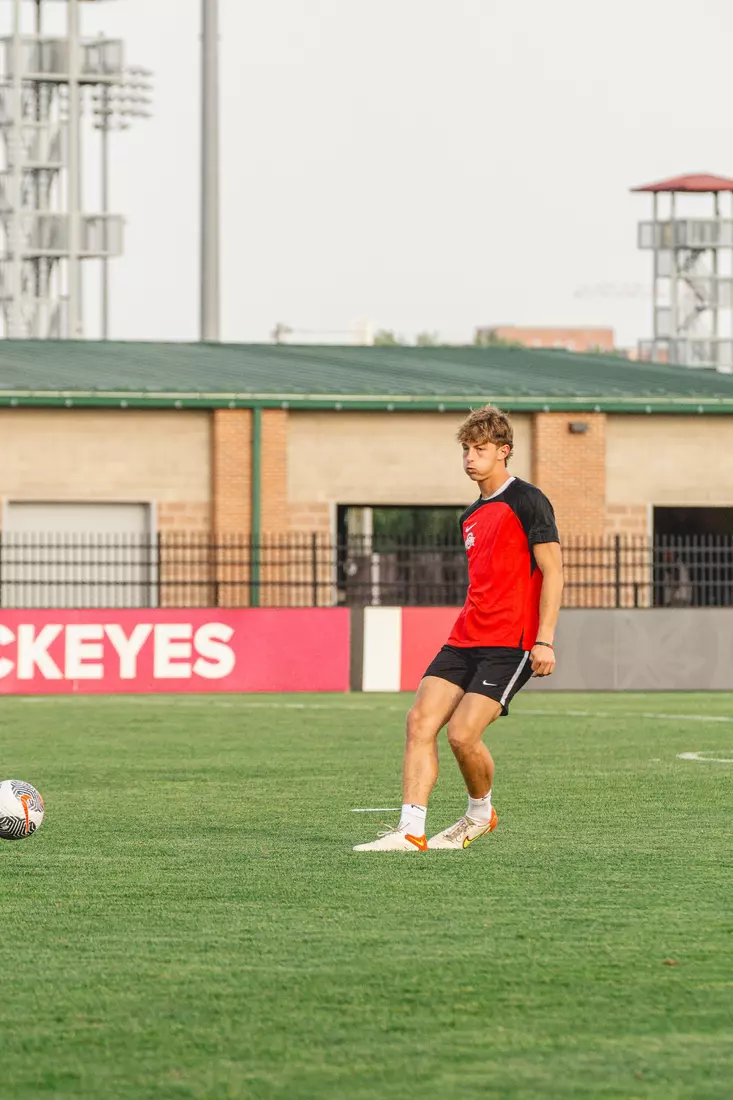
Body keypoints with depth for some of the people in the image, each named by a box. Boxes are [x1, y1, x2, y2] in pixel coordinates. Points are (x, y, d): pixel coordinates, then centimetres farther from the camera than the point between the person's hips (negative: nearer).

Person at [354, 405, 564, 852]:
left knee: (462, 733, -16)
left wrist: (545, 641, -16)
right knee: (421, 720, -8)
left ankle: (481, 813, 12)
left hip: (510, 644, -8)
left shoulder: (527, 501, -5)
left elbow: (552, 571, -10)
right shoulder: (472, 516, 19)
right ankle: (411, 832, -10)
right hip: (465, 641, 8)